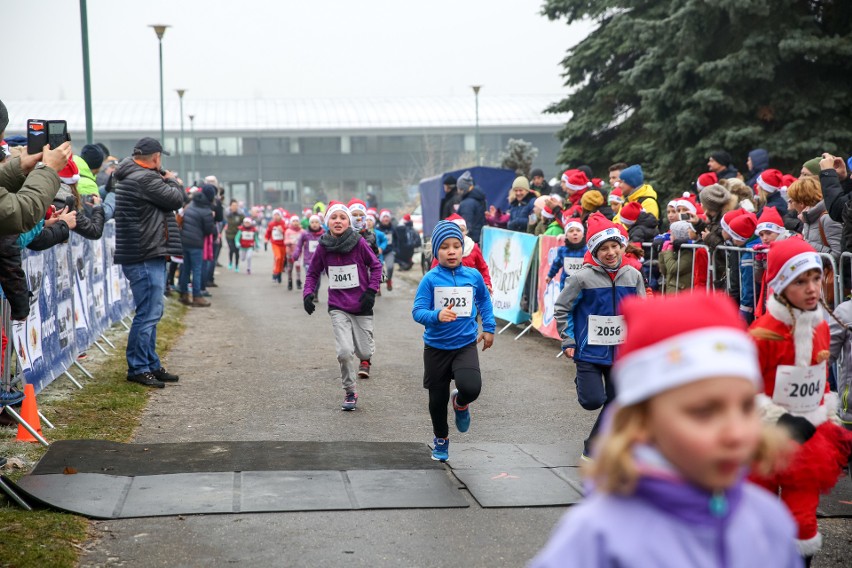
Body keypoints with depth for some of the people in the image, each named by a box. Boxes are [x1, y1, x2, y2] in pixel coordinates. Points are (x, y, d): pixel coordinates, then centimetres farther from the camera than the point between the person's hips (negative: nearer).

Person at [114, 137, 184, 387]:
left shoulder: (128, 177, 17)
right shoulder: (145, 179, -16)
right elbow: (176, 199, -11)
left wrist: (166, 180, 11)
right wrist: (172, 181, 7)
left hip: (147, 256, 11)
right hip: (145, 257, -11)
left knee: (150, 313, 17)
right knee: (148, 313, -7)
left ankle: (151, 365, 24)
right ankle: (138, 368, -2)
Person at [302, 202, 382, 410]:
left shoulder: (359, 243, -10)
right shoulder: (323, 247, -5)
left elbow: (376, 266, 2)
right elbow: (312, 273, 8)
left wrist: (371, 291, -6)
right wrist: (308, 293, -6)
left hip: (361, 306, 0)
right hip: (338, 307, 0)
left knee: (364, 351, 4)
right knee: (344, 352, -14)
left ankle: (365, 359, 44)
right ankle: (350, 392, 8)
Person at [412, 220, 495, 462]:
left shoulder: (473, 276, -3)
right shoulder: (430, 279, -10)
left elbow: (484, 301, 17)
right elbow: (418, 311, -15)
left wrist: (489, 328, 14)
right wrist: (437, 316, -33)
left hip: (466, 345, 0)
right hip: (436, 347, 0)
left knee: (471, 387, -24)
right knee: (437, 399, 12)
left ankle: (461, 403, 15)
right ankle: (441, 439, 40)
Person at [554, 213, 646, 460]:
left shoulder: (633, 276, -1)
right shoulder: (583, 277, -12)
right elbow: (561, 308, -3)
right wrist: (568, 342, -6)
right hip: (589, 351, -4)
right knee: (593, 400, -7)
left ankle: (593, 447, 23)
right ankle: (582, 382, 29)